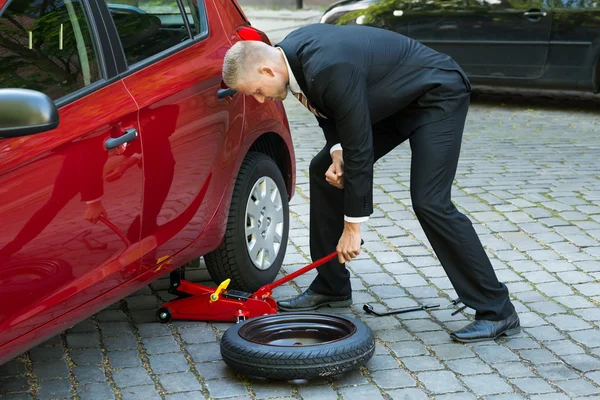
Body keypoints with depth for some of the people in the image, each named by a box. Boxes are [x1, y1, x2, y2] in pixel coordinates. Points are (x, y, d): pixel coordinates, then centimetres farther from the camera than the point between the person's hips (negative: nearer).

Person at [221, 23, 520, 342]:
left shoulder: (329, 69, -34)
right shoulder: (291, 52, -7)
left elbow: (359, 146, -29)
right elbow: (331, 108, 8)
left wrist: (352, 226, -23)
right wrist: (336, 151, -11)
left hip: (437, 95, -10)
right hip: (392, 100, 10)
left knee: (429, 202, -20)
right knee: (324, 172, 6)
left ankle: (496, 311, -10)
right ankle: (331, 287, 16)